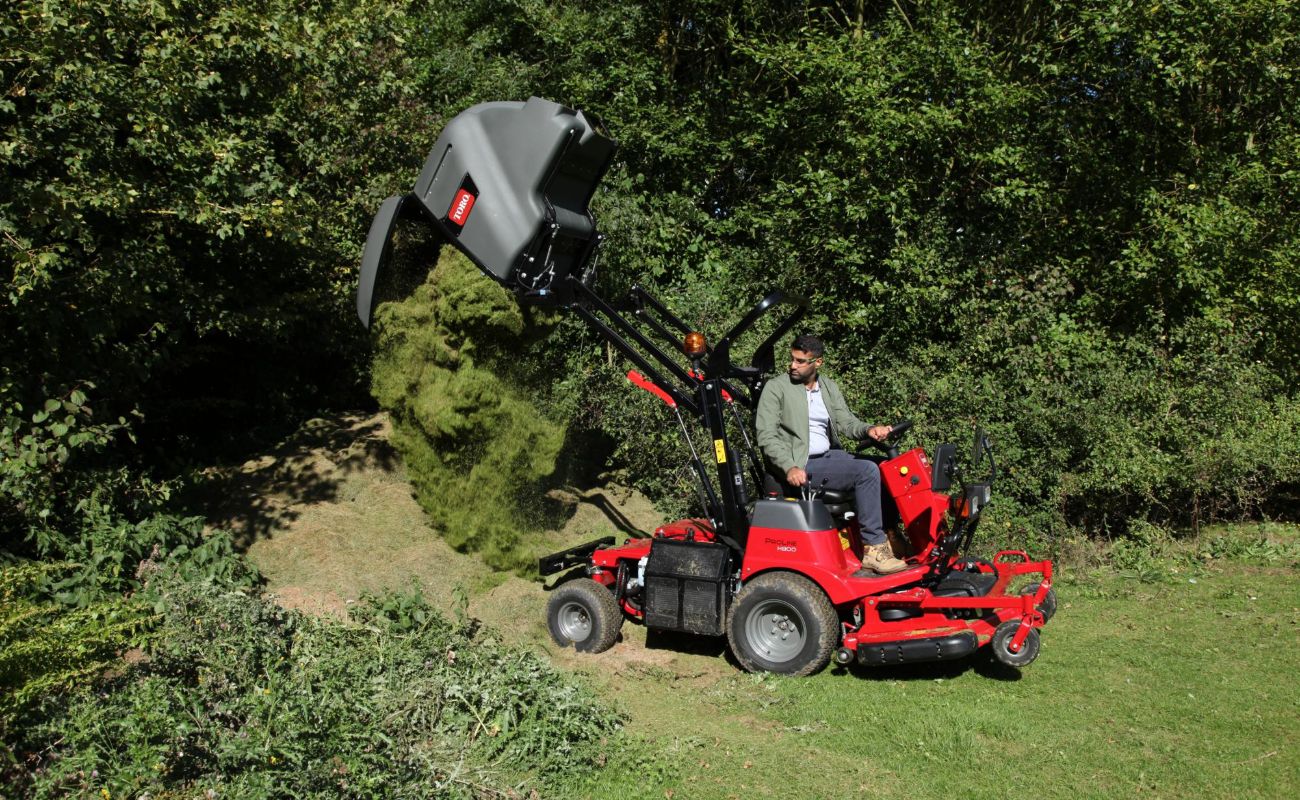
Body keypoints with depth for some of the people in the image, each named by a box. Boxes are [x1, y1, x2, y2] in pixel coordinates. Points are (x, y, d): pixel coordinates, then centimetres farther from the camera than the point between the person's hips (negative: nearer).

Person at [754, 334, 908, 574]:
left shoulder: (829, 387, 14)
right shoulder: (775, 388, -4)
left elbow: (847, 422, 7)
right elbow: (766, 435, -11)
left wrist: (869, 429, -16)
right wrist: (789, 467, -25)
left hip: (831, 455, 7)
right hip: (803, 465, -7)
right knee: (867, 471, -23)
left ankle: (889, 538, 3)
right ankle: (873, 549, -17)